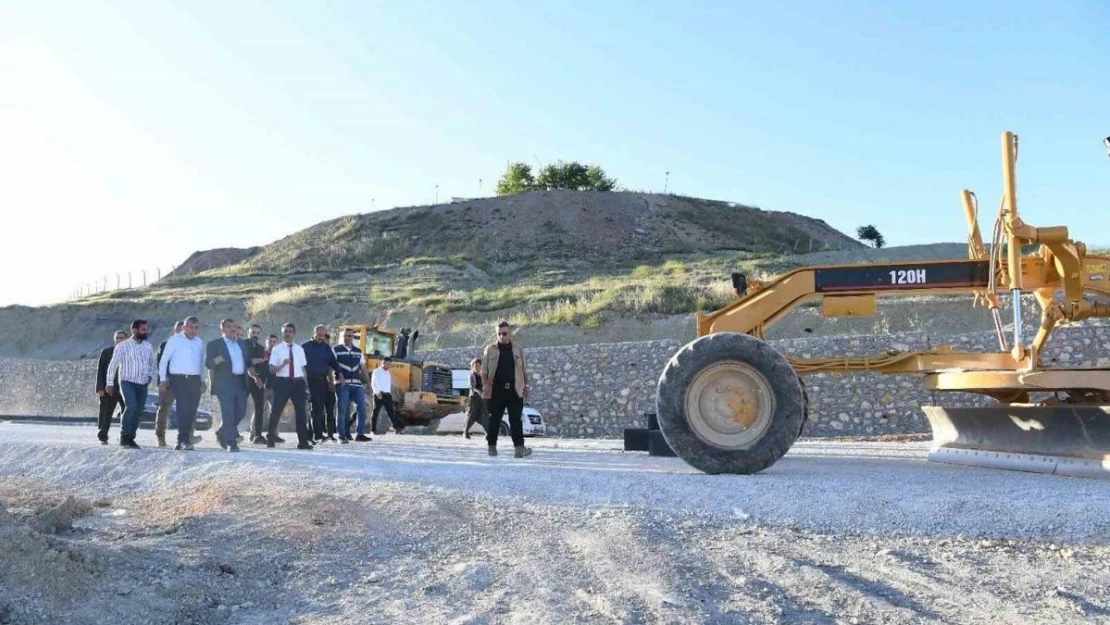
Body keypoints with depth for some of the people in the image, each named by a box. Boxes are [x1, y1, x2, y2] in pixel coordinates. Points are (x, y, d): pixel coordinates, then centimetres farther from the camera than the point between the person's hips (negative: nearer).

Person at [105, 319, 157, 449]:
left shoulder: (148, 346, 8)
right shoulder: (123, 346, -5)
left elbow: (151, 363, 22)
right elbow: (113, 365, 0)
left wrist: (150, 376, 7)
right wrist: (110, 384, 2)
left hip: (143, 384, 5)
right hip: (128, 382, -5)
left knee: (138, 411, 3)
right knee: (131, 407, -22)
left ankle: (130, 438, 14)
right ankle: (124, 437, -13)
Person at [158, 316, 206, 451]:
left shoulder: (199, 342, 16)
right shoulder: (174, 340, 2)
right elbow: (164, 360, 2)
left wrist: (202, 380, 19)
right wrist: (163, 379, -4)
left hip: (195, 380, 5)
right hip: (179, 379, -4)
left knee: (191, 411, 2)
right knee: (183, 408, -15)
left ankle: (182, 441, 10)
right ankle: (184, 440, -15)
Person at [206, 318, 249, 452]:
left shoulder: (242, 344, 18)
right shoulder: (214, 344, 1)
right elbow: (207, 363, -7)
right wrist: (216, 361, -27)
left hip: (241, 382, 6)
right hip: (225, 383, -6)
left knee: (240, 411, 9)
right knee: (228, 413, -8)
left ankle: (222, 434, 29)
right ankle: (231, 443, -5)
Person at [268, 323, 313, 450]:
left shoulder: (299, 349, 11)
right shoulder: (276, 349, 1)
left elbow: (303, 368, 12)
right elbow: (272, 369, -4)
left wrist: (304, 383, 6)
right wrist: (283, 364, -22)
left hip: (298, 382, 3)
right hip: (282, 382, -2)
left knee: (301, 411, 1)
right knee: (276, 410, 4)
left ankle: (303, 441, 5)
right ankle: (271, 437, 21)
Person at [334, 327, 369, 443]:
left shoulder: (358, 351, 16)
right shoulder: (336, 350, 2)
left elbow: (363, 368, 19)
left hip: (356, 384, 4)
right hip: (343, 384, -4)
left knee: (362, 408, -2)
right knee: (342, 410, -2)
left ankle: (360, 434, 5)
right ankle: (342, 435, 5)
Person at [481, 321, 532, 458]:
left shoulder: (518, 350, 12)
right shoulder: (490, 349, 6)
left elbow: (523, 370, 17)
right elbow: (484, 370, 5)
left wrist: (526, 385, 7)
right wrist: (485, 385, -8)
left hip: (514, 390, 1)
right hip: (496, 389, -1)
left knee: (516, 419, -4)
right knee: (494, 419, 4)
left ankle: (519, 447, -9)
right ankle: (492, 446, 15)